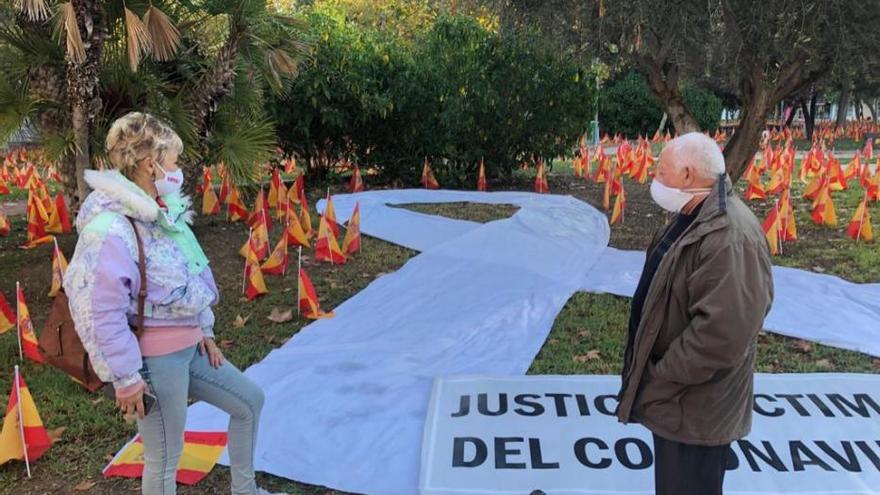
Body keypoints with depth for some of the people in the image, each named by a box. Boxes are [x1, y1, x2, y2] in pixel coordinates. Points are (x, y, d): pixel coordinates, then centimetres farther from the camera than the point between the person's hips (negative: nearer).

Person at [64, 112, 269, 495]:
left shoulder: (161, 211, 6)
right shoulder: (111, 228, -23)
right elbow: (101, 312, -23)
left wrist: (204, 331, 15)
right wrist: (125, 377, -17)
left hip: (188, 346, 9)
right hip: (155, 358, -9)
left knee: (250, 400, 19)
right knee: (164, 460, 7)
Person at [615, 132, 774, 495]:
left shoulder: (730, 236, -29)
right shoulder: (692, 216, 5)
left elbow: (720, 334, -33)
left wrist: (660, 379, -21)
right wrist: (657, 375, 11)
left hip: (695, 406, -9)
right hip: (675, 394, 9)